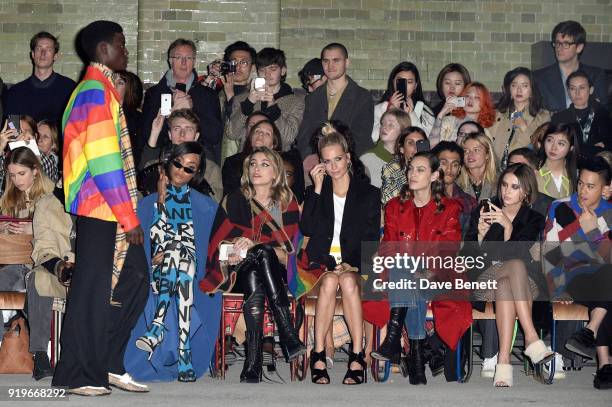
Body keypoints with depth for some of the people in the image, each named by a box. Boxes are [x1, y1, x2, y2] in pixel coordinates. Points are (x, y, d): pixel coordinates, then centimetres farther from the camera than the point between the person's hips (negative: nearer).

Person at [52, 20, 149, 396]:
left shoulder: (101, 90, 18)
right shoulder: (96, 93, -13)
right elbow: (103, 161, -19)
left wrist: (129, 213, 16)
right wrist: (129, 217, -17)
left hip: (111, 209, 10)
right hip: (100, 207, -9)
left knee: (134, 280, 10)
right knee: (92, 291, -3)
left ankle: (108, 365, 16)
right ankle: (78, 375, 5)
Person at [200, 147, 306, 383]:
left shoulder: (288, 205, 12)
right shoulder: (234, 200, 15)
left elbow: (287, 250, -1)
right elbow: (216, 243, 9)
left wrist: (253, 245, -18)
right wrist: (229, 257, -13)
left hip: (274, 273, 0)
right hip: (236, 273, 0)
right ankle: (288, 337, -46)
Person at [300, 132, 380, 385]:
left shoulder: (369, 194, 11)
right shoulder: (316, 192, 16)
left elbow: (371, 239, 4)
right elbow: (307, 229, -2)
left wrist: (351, 264, -13)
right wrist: (317, 189, -3)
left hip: (354, 263, -1)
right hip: (322, 261, 1)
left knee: (348, 281, -35)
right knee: (329, 281, -34)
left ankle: (357, 357, -38)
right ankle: (318, 357, -35)